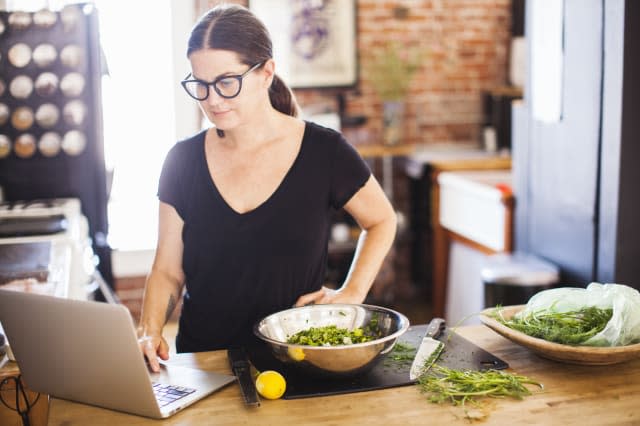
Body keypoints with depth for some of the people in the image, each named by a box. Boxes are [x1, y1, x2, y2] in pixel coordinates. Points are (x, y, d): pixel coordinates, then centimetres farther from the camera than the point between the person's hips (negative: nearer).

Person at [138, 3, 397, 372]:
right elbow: (168, 271, 7)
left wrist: (351, 293, 1)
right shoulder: (183, 161, 2)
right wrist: (149, 331, -11)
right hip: (204, 362, 2)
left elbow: (382, 221, 12)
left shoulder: (324, 152, -4)